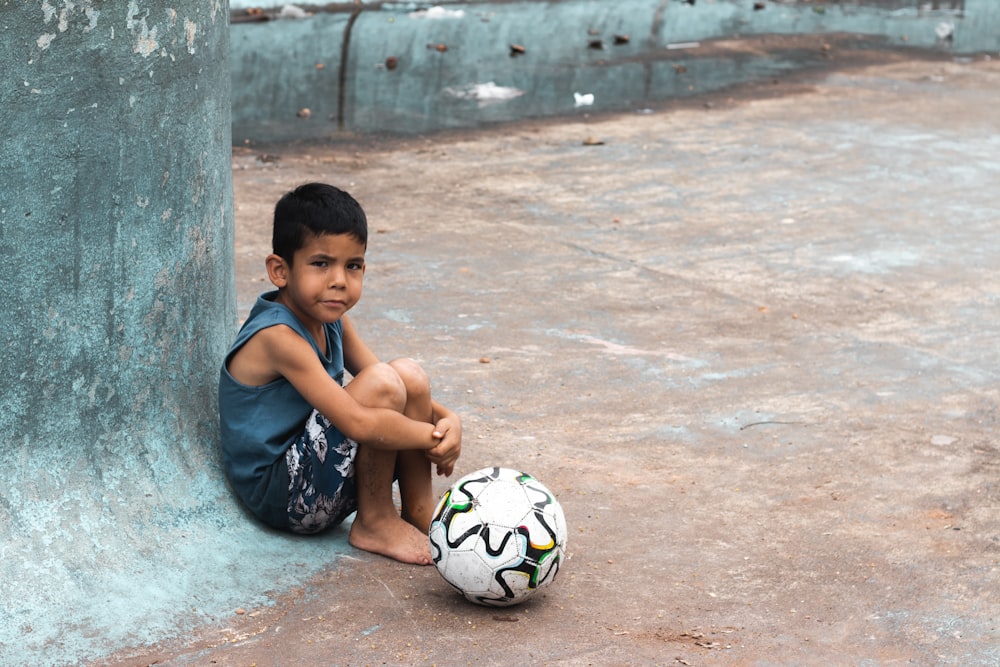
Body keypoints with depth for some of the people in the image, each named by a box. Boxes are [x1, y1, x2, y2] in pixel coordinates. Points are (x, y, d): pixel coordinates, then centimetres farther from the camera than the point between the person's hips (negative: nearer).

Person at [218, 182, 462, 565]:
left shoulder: (331, 321, 5)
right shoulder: (278, 337, -24)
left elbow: (401, 390, 10)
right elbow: (359, 424, -30)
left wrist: (446, 418, -10)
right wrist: (432, 437, -19)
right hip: (280, 496, -9)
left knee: (411, 376, 0)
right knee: (382, 385, -24)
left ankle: (420, 515, 3)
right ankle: (374, 524, -7)